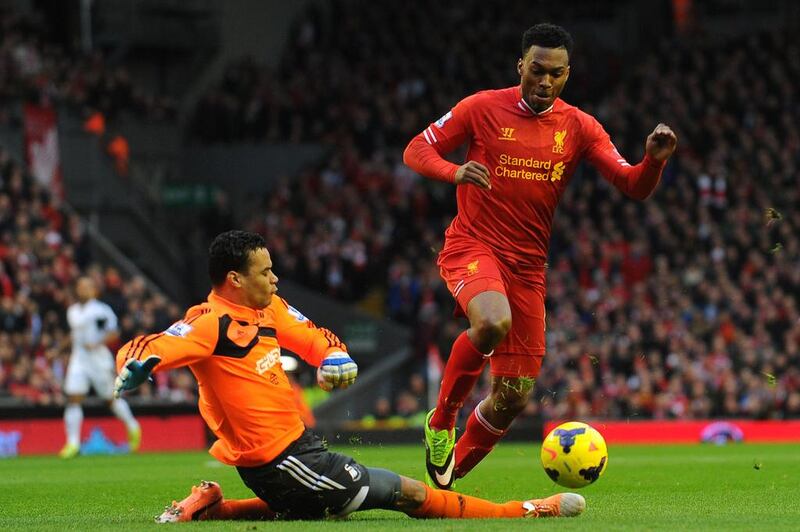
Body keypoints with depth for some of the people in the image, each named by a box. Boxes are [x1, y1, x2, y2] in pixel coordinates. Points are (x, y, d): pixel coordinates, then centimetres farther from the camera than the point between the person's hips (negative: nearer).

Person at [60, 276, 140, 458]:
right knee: (73, 400, -8)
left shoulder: (101, 310, -10)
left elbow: (113, 334, -12)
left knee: (112, 398, 8)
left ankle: (133, 427, 33)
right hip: (78, 359, 5)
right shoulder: (72, 311, 13)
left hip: (99, 358, -5)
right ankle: (73, 443, -8)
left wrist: (97, 344, -23)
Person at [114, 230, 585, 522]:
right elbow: (143, 351, -30)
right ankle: (526, 513, 6)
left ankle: (210, 508, 23)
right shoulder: (211, 325, -21)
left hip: (297, 445, 9)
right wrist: (134, 370, -54)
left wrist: (337, 358, -8)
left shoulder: (267, 308, 3)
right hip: (279, 461, -9)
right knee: (408, 493, -4)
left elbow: (314, 338, 15)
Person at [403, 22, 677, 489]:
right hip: (472, 246, -4)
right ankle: (441, 421, -13)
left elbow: (634, 187, -2)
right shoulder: (483, 108, -2)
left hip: (528, 266, 4)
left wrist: (653, 160, -25)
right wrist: (455, 172, -20)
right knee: (494, 322, -37)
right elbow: (416, 150, 1)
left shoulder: (579, 127, 4)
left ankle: (447, 475, 28)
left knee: (513, 398, 3)